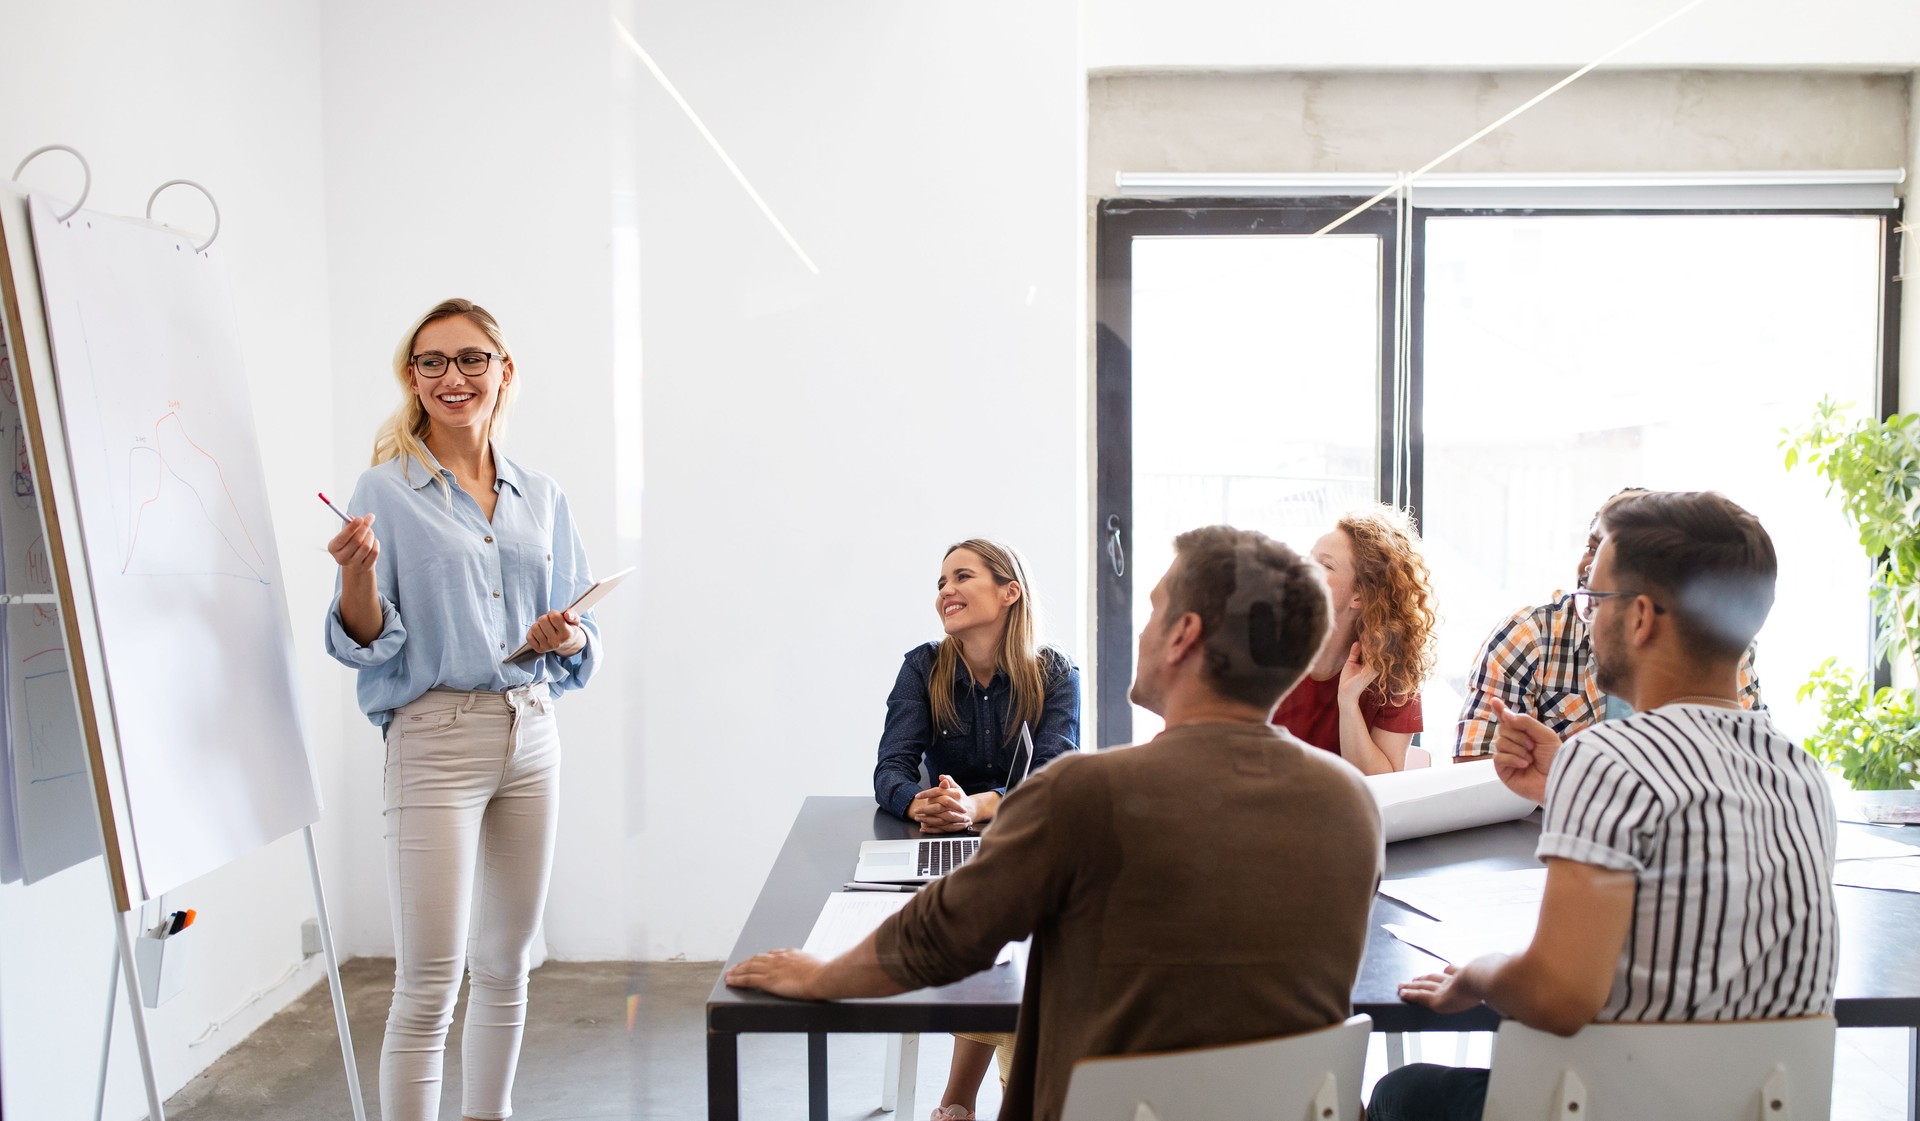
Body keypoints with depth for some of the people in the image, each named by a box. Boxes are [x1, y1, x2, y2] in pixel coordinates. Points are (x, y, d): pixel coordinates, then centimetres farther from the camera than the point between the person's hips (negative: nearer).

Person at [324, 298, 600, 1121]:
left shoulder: (542, 498, 11)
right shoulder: (385, 491, -1)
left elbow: (581, 632, 15)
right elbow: (365, 644, -4)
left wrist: (568, 640, -7)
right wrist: (358, 572, -23)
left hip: (532, 736, 5)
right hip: (436, 738, -4)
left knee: (505, 966, 14)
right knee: (427, 988, -5)